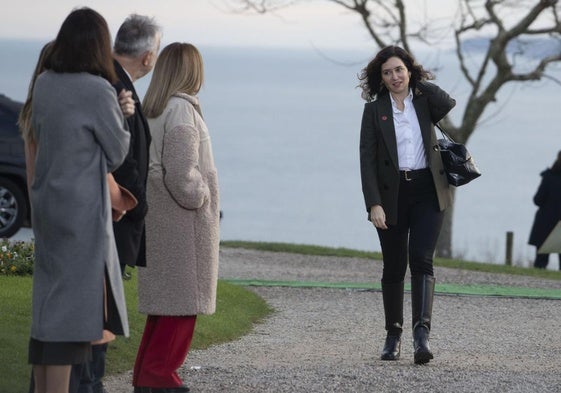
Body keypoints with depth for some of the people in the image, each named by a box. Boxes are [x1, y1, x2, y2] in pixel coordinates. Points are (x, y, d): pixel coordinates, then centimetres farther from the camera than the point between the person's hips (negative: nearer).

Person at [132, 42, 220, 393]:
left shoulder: (153, 110, 12)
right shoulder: (182, 109, -16)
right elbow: (182, 171, -21)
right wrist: (198, 199, -7)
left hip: (160, 218, 9)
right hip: (182, 220, -9)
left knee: (165, 298, 15)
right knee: (182, 300, -5)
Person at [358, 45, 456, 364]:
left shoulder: (424, 101, 8)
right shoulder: (375, 110, 4)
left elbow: (449, 105, -15)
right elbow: (367, 159, -2)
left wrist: (421, 83, -2)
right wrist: (374, 204, -12)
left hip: (427, 192, -1)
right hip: (392, 194, 1)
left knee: (421, 259, -14)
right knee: (394, 267, 6)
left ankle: (422, 333, -24)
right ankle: (393, 336, 18)